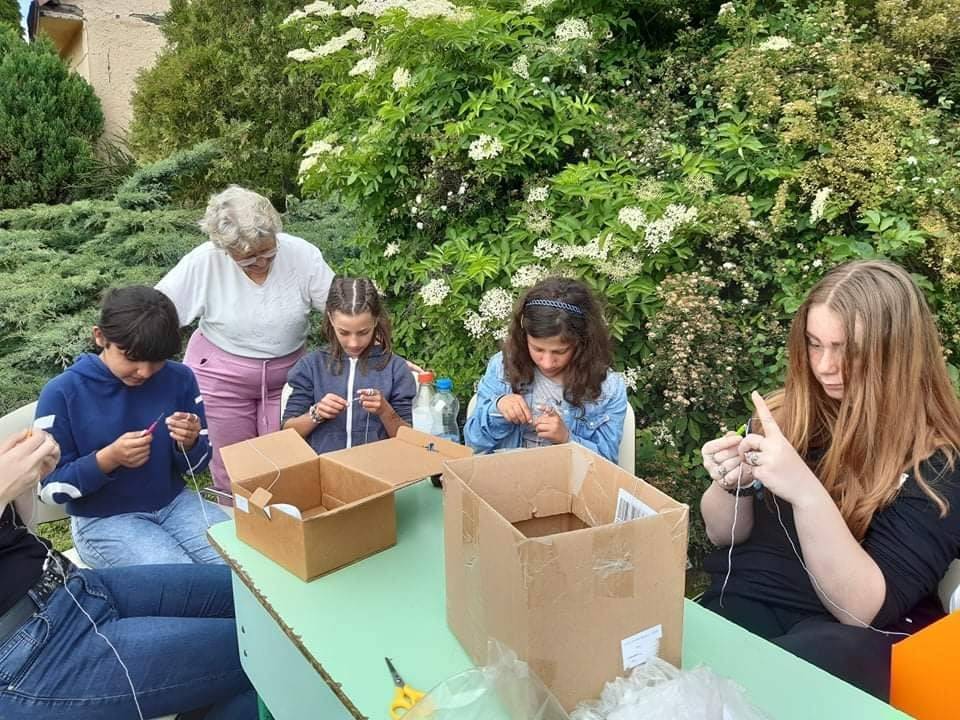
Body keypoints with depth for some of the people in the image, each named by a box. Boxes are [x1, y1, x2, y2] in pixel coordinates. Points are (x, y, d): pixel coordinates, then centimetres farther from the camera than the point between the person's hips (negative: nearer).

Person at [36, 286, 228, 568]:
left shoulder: (179, 378, -5)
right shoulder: (62, 393, -13)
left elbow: (196, 464, 4)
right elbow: (51, 486, -8)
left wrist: (190, 443, -20)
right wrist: (108, 459, -25)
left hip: (174, 503, 4)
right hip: (103, 519, -3)